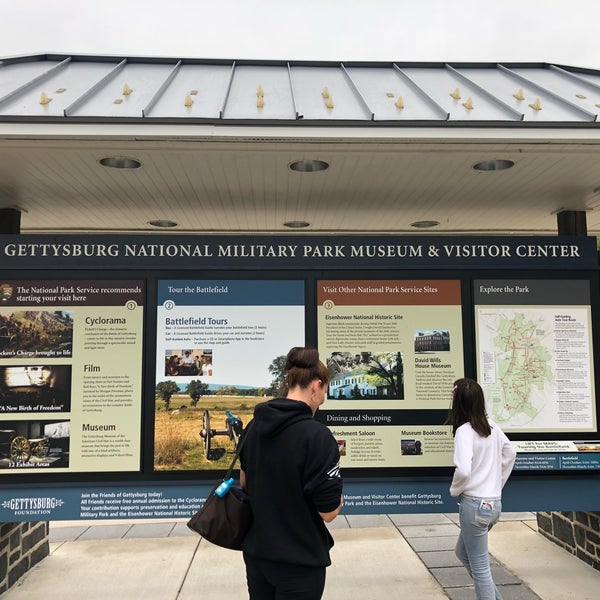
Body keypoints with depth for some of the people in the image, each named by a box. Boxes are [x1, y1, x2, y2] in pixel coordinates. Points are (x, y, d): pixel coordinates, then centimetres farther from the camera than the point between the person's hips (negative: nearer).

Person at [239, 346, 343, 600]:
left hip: (256, 551, 6)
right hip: (299, 560, -6)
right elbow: (328, 511, -19)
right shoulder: (317, 435, -24)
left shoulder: (254, 425, -1)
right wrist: (337, 500, 0)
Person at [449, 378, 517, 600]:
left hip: (475, 504, -8)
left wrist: (454, 490, -9)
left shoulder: (464, 431, -18)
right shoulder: (491, 425, 6)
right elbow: (510, 454, 19)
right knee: (463, 552, 25)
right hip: (494, 502, 8)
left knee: (479, 566, 5)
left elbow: (463, 470, -29)